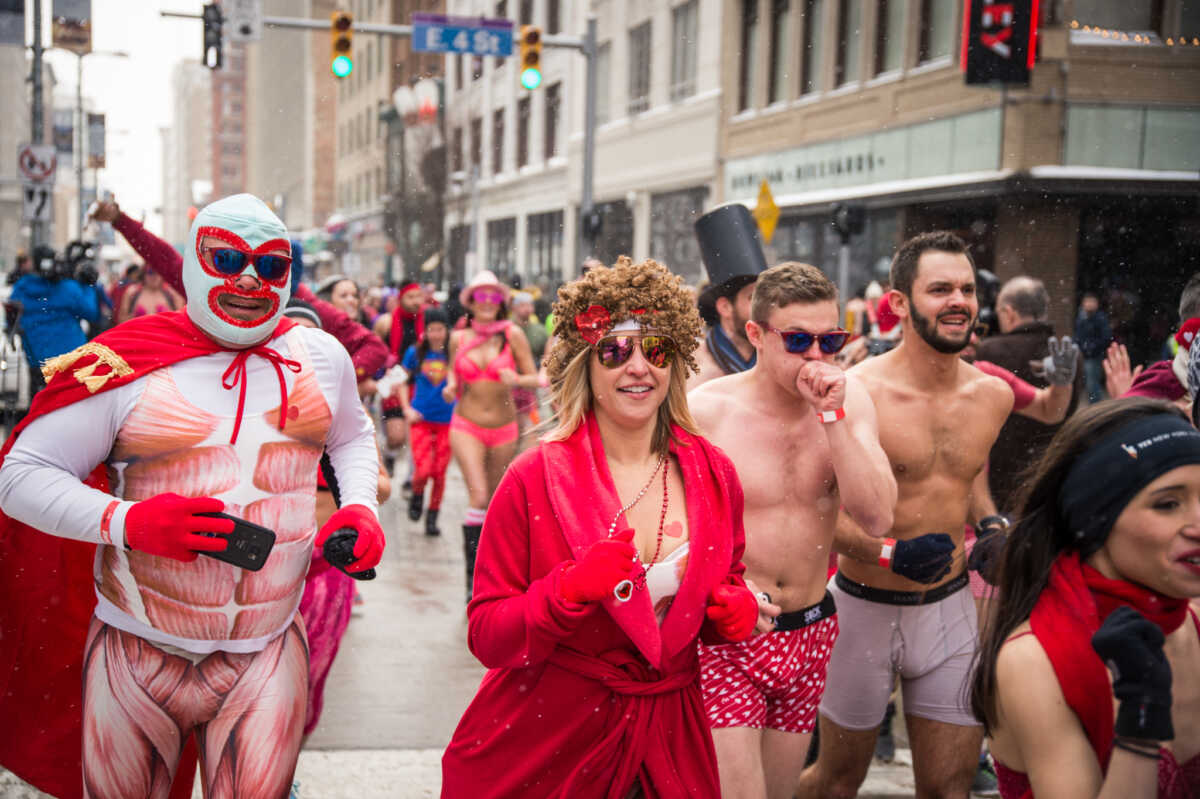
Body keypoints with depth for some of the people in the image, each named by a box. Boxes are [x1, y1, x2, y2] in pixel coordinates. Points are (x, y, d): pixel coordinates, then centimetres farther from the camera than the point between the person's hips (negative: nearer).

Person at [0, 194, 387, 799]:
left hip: (268, 656, 2)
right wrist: (127, 521, -24)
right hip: (138, 656, -2)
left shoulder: (322, 357, 5)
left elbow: (353, 436, 26)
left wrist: (360, 506, 5)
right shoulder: (127, 362, -8)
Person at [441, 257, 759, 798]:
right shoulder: (536, 479, -11)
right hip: (542, 744, -3)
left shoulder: (714, 475, -1)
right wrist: (570, 589, -27)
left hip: (669, 738, 3)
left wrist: (735, 610, -6)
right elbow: (486, 637, -11)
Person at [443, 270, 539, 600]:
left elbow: (534, 379, -1)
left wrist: (516, 380, -22)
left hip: (504, 429, 1)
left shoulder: (513, 334, -3)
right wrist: (450, 387, -2)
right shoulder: (459, 338, 2)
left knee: (494, 500, 12)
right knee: (478, 496, -17)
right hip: (466, 427, -1)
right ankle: (473, 574, -13)